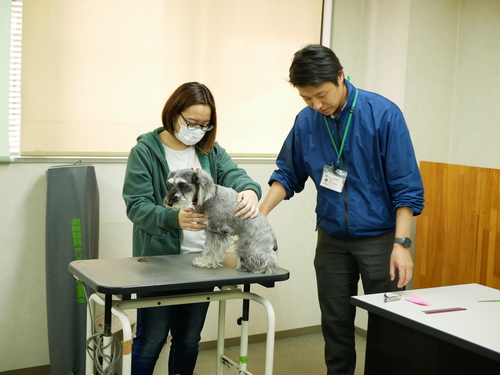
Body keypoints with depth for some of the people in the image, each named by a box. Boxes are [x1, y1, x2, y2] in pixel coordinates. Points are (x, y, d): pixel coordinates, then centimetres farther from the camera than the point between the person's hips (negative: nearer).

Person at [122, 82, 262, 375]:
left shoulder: (211, 151, 7)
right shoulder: (145, 151, -7)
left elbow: (234, 175, -10)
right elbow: (137, 206, -14)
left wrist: (250, 190, -34)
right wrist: (174, 218, -33)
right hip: (159, 259, -4)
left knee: (189, 339, 17)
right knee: (150, 340, 5)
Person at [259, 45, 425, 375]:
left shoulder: (383, 114, -15)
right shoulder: (306, 121, -4)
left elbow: (406, 187, -13)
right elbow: (288, 175, 9)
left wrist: (401, 243, -18)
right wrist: (259, 214, -4)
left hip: (379, 236, -3)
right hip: (332, 238, 4)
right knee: (335, 323, 13)